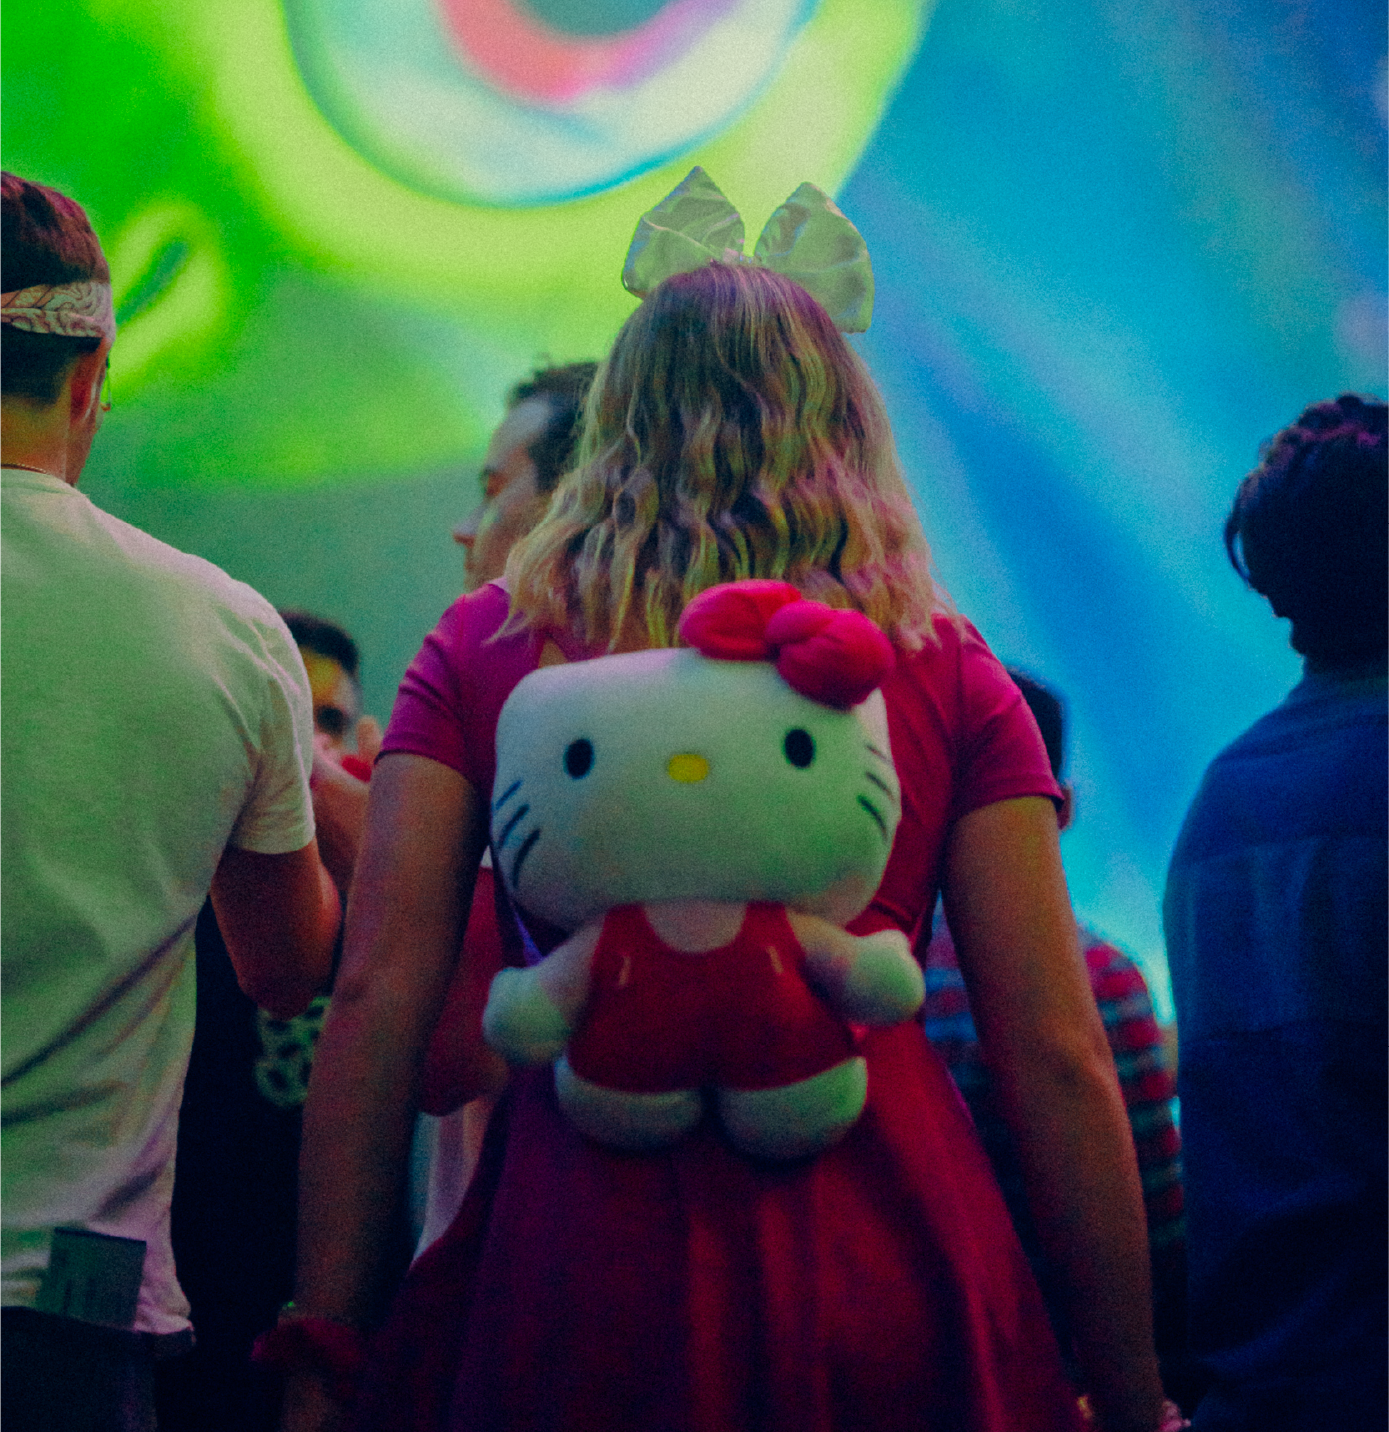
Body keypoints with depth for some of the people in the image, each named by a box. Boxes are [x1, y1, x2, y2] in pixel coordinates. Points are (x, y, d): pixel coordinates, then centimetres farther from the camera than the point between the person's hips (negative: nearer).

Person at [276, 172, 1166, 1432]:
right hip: (889, 1274, 1)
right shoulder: (950, 675, 6)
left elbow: (377, 997, -1)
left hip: (583, 1273, 0)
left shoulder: (483, 646, 7)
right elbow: (1057, 1056, 2)